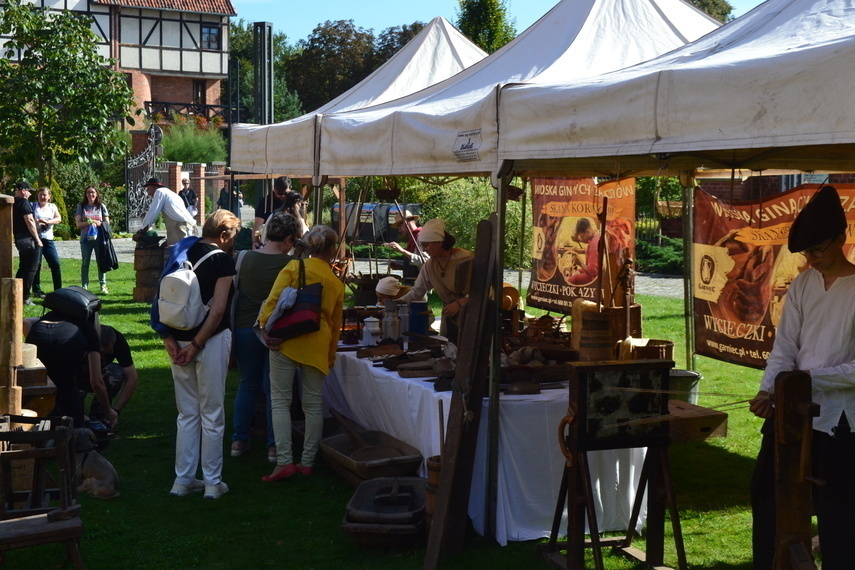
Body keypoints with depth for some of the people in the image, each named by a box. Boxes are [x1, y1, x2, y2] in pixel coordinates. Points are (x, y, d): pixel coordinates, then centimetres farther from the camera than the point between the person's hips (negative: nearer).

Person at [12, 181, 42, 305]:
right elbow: (29, 221, -19)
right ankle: (25, 298, -6)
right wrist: (37, 239, -16)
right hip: (29, 239, -9)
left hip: (19, 239, 9)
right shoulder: (23, 202, -12)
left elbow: (15, 222, 18)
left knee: (22, 267, 18)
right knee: (31, 268, -4)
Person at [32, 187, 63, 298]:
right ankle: (36, 291, 6)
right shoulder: (33, 206, 6)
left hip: (48, 239, 3)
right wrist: (36, 222, -22)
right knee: (36, 265, -2)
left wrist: (47, 221, -18)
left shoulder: (52, 207, 13)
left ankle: (58, 290, 7)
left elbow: (58, 219, -1)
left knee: (56, 264, -1)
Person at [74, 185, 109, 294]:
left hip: (99, 238, 0)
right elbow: (78, 224, 0)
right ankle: (84, 286, 6)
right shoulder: (81, 207, 7)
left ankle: (103, 285, 4)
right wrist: (89, 222, -11)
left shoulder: (101, 207, 9)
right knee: (85, 263, 2)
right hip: (85, 239, 0)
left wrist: (95, 223, -8)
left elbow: (107, 223, 7)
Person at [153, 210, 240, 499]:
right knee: (212, 414, 4)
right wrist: (197, 345, -13)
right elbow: (218, 308, -17)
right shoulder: (222, 260, -9)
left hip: (179, 339, 6)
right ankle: (213, 483, 11)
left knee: (187, 413, 15)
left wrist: (169, 339, -2)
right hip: (211, 340, -6)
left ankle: (183, 479, 19)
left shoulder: (181, 252, 9)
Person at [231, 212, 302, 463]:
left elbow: (232, 293, 3)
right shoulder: (291, 264, -11)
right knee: (273, 388, 7)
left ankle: (239, 440, 19)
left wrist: (230, 329, 14)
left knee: (247, 385, 15)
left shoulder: (244, 258, -3)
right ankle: (274, 445, 11)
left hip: (245, 329, 2)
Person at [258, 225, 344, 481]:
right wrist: (331, 354, 28)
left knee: (280, 400, 1)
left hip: (287, 340, -3)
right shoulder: (336, 283, 12)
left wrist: (266, 327, -11)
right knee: (314, 404, 9)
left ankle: (284, 461, -6)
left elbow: (274, 299, -10)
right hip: (317, 345, 3)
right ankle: (308, 462, 15)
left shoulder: (294, 267, 2)